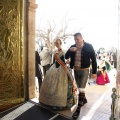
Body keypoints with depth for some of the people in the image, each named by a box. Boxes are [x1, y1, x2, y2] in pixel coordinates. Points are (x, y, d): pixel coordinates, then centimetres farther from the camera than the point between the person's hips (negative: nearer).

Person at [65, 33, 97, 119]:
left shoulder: (89, 46, -10)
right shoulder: (73, 47, 1)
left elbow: (93, 59, -7)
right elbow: (66, 57, 1)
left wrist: (94, 72, -8)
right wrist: (70, 50, -19)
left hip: (84, 70, -5)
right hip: (76, 70, 5)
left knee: (81, 89, -5)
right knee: (80, 88, 19)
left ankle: (78, 109, 5)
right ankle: (84, 100, 44)